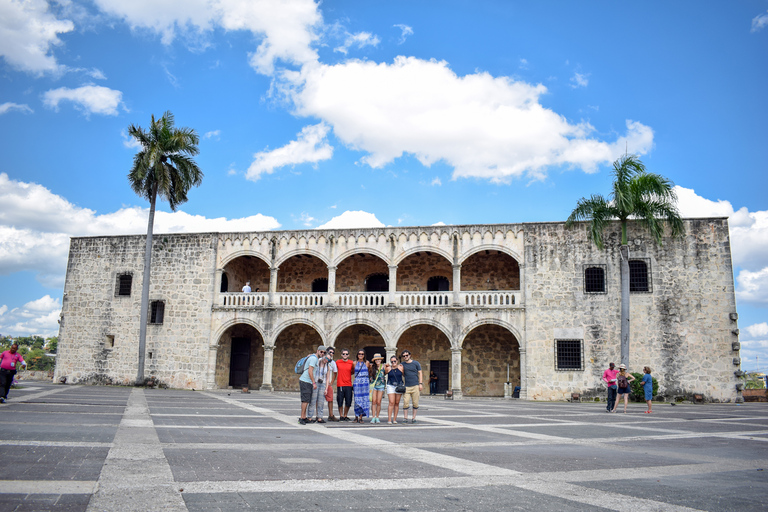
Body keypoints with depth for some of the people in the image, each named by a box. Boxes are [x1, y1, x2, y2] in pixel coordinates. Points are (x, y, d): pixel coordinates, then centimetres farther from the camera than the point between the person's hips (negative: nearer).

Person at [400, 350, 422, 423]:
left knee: (415, 403, 1)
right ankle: (405, 417, 1)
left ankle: (414, 417, 12)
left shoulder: (416, 363, 6)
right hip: (406, 386, 1)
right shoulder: (402, 364, 9)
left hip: (415, 386, -1)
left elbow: (420, 373, 8)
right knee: (405, 402, -7)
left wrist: (420, 383, -1)